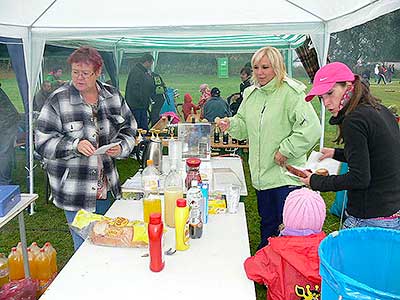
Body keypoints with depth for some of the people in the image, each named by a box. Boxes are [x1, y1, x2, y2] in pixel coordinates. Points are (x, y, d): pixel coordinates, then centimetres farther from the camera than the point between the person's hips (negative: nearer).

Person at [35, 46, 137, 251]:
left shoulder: (113, 96, 3)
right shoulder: (58, 100, -9)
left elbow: (129, 130, 10)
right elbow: (43, 142, -9)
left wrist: (120, 147, -11)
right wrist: (75, 145, -24)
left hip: (107, 188, 4)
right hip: (75, 193, -4)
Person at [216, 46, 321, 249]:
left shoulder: (291, 93, -14)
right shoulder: (251, 93, 10)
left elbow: (311, 128, -22)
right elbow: (245, 127, 17)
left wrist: (286, 150, -19)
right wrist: (231, 125, -4)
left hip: (286, 175, -7)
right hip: (261, 175, 7)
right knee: (267, 223, 23)